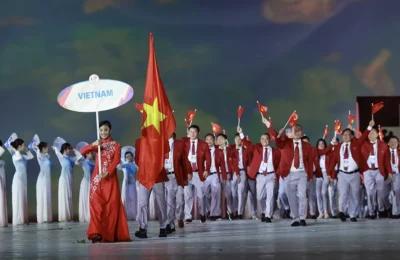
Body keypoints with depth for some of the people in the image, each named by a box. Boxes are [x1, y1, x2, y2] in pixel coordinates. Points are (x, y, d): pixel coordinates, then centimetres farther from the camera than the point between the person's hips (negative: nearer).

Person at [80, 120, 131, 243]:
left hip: (110, 177, -2)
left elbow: (116, 161, -8)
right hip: (97, 178, 2)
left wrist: (107, 173, -24)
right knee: (97, 204, -6)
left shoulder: (116, 145, 6)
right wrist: (93, 145, -16)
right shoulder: (97, 144, 14)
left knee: (112, 204, -4)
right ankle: (97, 233, -9)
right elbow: (82, 152, 2)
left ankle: (111, 234, 1)